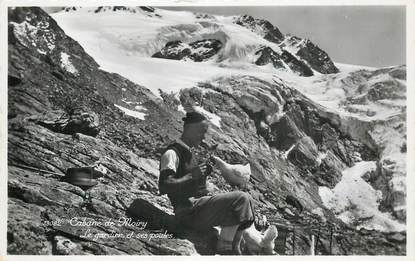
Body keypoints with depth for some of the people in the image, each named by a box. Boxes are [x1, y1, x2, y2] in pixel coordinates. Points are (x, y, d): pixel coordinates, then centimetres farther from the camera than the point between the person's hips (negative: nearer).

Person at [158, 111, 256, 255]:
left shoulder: (187, 153, 20)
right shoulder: (171, 153, -11)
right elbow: (164, 186, -21)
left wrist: (203, 173, 8)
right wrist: (192, 176, -24)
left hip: (199, 204, 10)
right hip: (190, 211, -10)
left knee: (245, 201, 12)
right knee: (241, 198, -20)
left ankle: (234, 249, 8)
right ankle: (224, 247, -11)